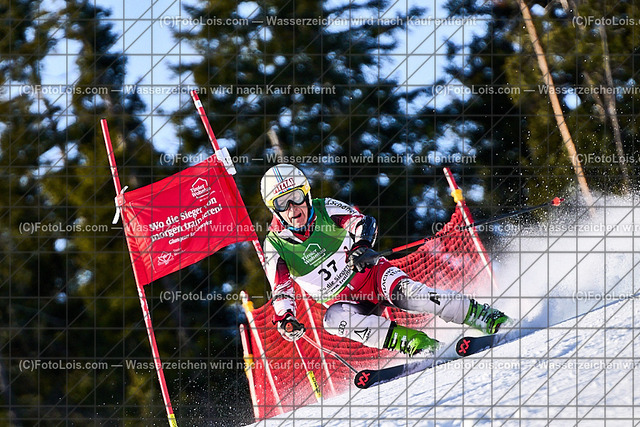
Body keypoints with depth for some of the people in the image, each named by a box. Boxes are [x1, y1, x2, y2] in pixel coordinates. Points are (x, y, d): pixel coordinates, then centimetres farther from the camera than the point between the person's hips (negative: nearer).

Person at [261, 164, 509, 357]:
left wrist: (361, 245, -35)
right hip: (343, 300, 1)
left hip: (370, 273, -1)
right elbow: (282, 291, -2)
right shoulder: (275, 245, -5)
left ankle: (486, 318, -31)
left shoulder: (325, 210, -5)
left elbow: (361, 222, -13)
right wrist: (284, 318, -22)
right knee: (334, 320, -33)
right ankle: (419, 345, -38)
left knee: (404, 292, -30)